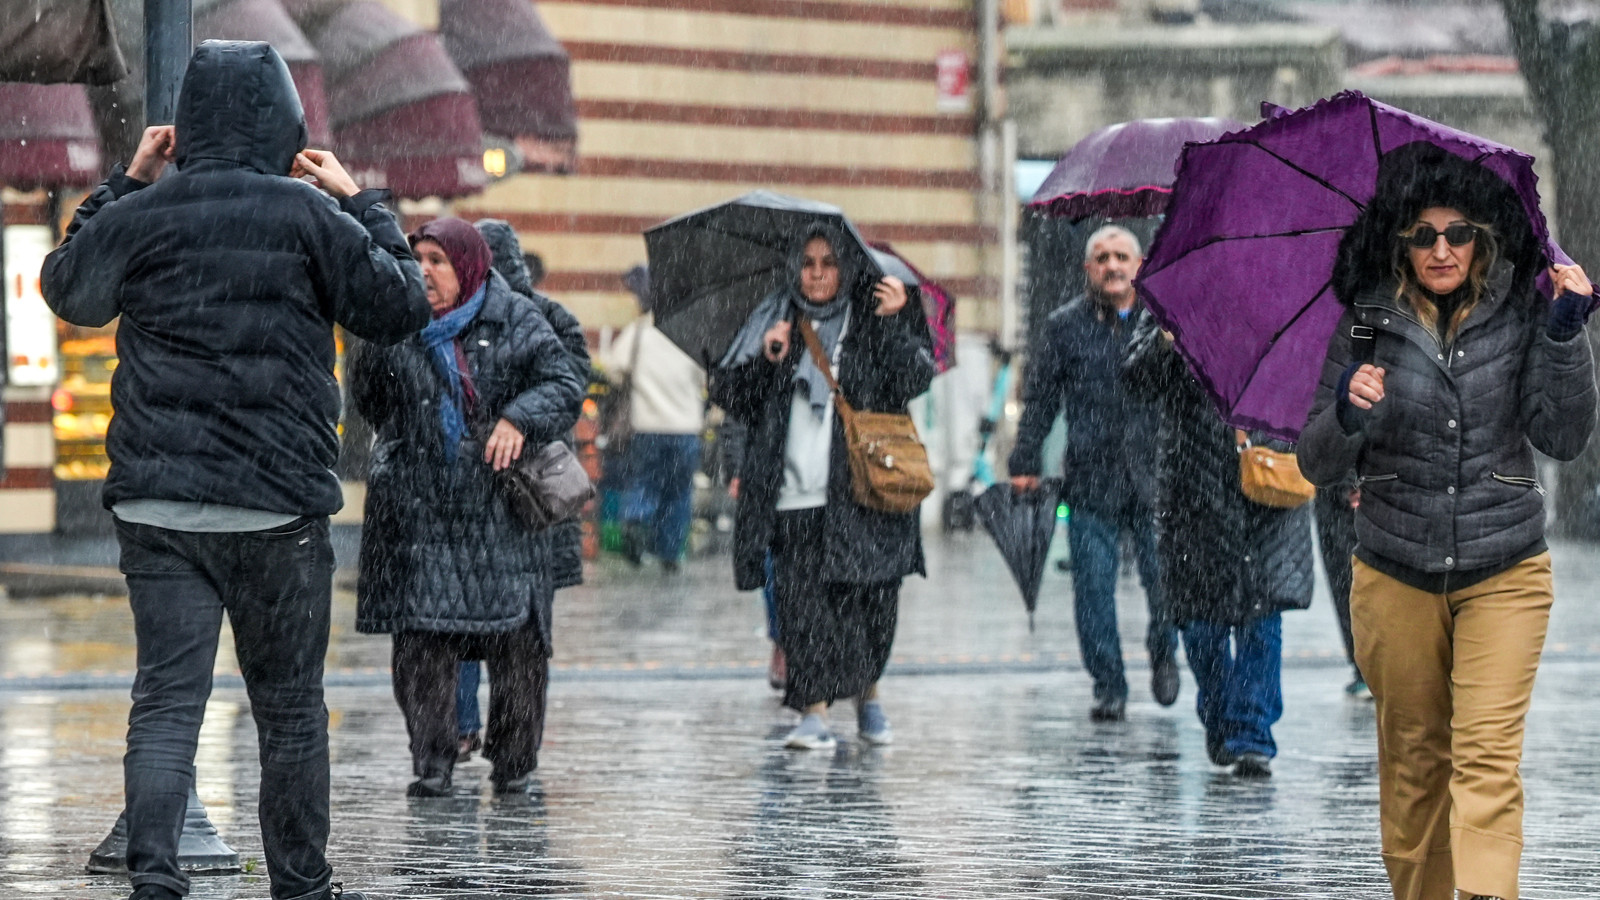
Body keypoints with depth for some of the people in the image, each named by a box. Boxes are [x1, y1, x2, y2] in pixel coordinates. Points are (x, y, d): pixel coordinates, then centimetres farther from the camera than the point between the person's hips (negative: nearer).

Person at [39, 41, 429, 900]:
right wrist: (361, 204, 14)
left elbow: (65, 286, 22)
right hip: (279, 508, -2)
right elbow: (401, 307, 4)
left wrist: (126, 182, 25)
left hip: (157, 507, 2)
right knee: (289, 707, 9)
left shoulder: (140, 215, 2)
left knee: (165, 699, 1)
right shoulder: (310, 217, -5)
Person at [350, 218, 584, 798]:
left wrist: (519, 420, -17)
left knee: (516, 634, 0)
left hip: (500, 507, -1)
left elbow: (563, 385, -4)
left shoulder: (514, 321, 2)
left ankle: (513, 760, 13)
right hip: (419, 506, 1)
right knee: (422, 635, -6)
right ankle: (432, 764, -2)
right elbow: (370, 402, 18)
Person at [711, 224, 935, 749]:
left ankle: (868, 697, 24)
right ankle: (815, 713, -7)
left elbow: (914, 381, -4)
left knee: (870, 600, 2)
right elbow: (727, 394, 10)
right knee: (803, 602, -8)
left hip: (860, 490, -1)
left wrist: (894, 323, -15)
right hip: (793, 494, 1)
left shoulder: (871, 321, 7)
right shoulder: (774, 321, 12)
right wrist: (766, 361, -7)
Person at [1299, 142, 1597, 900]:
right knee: (1413, 759, 10)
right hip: (1395, 575, 2)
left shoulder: (1519, 313, -3)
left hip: (1503, 573, -1)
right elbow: (1317, 464, 1)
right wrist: (1347, 413, -21)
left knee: (1487, 756, -13)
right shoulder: (1367, 324, -1)